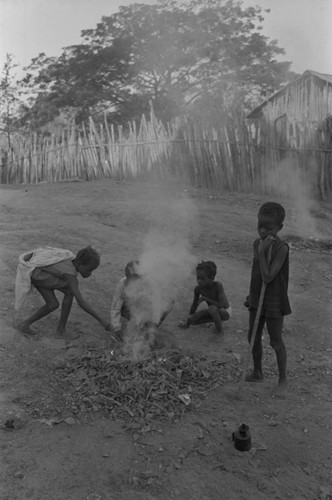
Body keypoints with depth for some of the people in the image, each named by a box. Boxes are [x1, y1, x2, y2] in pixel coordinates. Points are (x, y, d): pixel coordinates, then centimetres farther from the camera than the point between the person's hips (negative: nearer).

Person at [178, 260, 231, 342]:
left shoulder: (218, 285, -33)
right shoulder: (198, 288, -18)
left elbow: (222, 305, -38)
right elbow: (194, 305, -4)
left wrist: (205, 298, -29)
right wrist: (188, 321, 4)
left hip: (225, 312, -4)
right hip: (214, 311, 4)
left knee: (212, 308, -36)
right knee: (192, 320, -14)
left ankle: (220, 332, -14)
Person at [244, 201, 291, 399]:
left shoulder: (281, 248, -21)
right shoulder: (257, 243, 1)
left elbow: (268, 277, -26)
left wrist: (262, 252, -27)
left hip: (274, 302, -7)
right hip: (257, 299, 7)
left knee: (276, 342, 5)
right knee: (253, 338, 17)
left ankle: (283, 381, 23)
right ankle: (257, 372, 38)